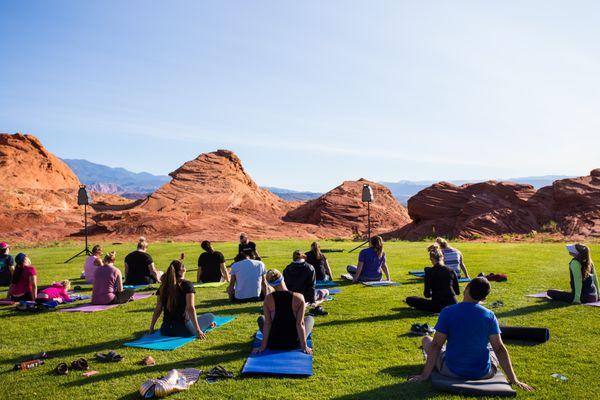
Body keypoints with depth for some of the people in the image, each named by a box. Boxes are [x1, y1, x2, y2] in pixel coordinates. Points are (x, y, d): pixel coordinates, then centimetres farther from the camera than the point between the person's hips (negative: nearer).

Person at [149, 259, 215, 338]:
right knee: (211, 316, 16)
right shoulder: (187, 285, -7)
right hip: (184, 330, -3)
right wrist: (198, 330, -14)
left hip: (165, 330, 4)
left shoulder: (163, 287, 7)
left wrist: (151, 328, 17)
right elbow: (190, 308, -14)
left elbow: (158, 310, 7)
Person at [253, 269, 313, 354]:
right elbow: (300, 324, -13)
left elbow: (267, 324, -9)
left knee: (261, 318, 28)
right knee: (310, 318, 26)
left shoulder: (268, 298, -12)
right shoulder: (299, 298, -14)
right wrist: (304, 346, -6)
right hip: (294, 343, 0)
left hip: (274, 344, 1)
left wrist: (263, 347, -2)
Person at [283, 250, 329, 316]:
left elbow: (285, 286, 6)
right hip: (305, 297, -4)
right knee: (325, 292, 14)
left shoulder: (287, 269, 1)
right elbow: (311, 286, -12)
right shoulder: (309, 268, -10)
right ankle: (316, 308, 2)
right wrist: (313, 300, -6)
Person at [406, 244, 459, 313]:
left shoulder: (429, 271, -10)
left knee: (409, 299, 6)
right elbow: (457, 292, 4)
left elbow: (427, 294, -12)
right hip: (452, 305, 4)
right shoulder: (450, 271, -1)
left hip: (437, 306, -4)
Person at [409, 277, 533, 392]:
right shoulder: (489, 316, -9)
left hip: (452, 371, -2)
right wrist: (513, 380, 0)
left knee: (426, 339, 22)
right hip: (483, 374, 2)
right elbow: (499, 348, -8)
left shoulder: (447, 312, -14)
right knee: (496, 351, 33)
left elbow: (436, 345, -13)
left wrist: (425, 375, -7)